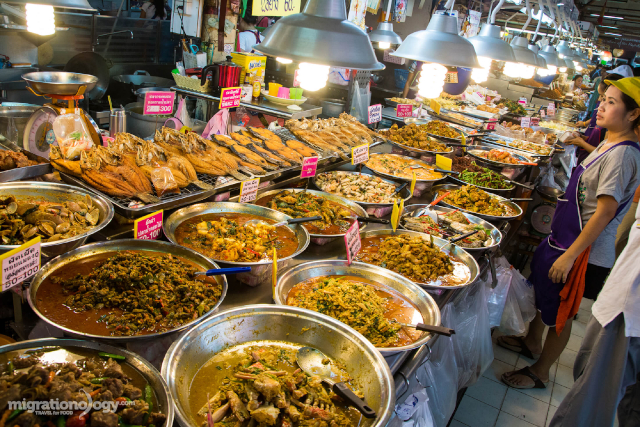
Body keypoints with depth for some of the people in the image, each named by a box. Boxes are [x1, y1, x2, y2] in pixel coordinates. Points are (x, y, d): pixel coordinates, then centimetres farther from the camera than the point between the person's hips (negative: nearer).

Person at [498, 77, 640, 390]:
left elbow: (606, 211, -26)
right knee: (541, 289, 24)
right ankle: (532, 341, 47)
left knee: (560, 312, 6)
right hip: (565, 236, 10)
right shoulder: (611, 144, 6)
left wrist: (570, 255, -25)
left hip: (585, 251, -10)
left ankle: (540, 372, 25)